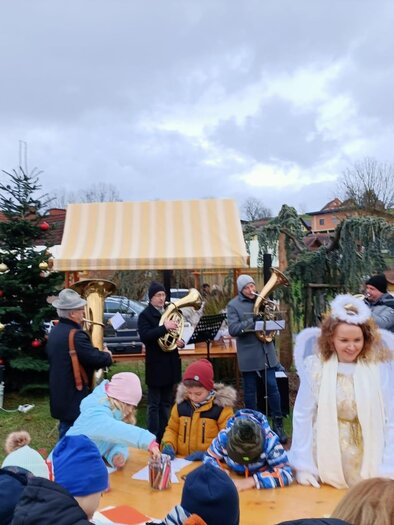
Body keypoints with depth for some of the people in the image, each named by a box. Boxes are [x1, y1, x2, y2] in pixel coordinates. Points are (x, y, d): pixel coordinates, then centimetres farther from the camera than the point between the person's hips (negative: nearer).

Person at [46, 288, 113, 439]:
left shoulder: (55, 331, 6)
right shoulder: (75, 335, -25)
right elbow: (99, 359, -24)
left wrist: (100, 353, 8)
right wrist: (108, 354, -3)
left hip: (61, 397, 10)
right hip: (74, 400, -9)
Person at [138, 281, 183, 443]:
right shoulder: (145, 315, -8)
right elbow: (145, 336, -22)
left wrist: (180, 342, -4)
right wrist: (164, 327, -31)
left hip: (170, 364, 6)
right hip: (155, 365, -6)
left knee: (166, 403, 15)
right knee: (154, 404, 3)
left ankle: (165, 435, 25)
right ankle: (154, 438, 10)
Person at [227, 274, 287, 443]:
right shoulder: (233, 305, -6)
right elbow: (233, 330, -16)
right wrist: (253, 321, -24)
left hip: (267, 352, 3)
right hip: (249, 355, -3)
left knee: (273, 388, 5)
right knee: (250, 391, 9)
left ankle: (278, 424, 18)